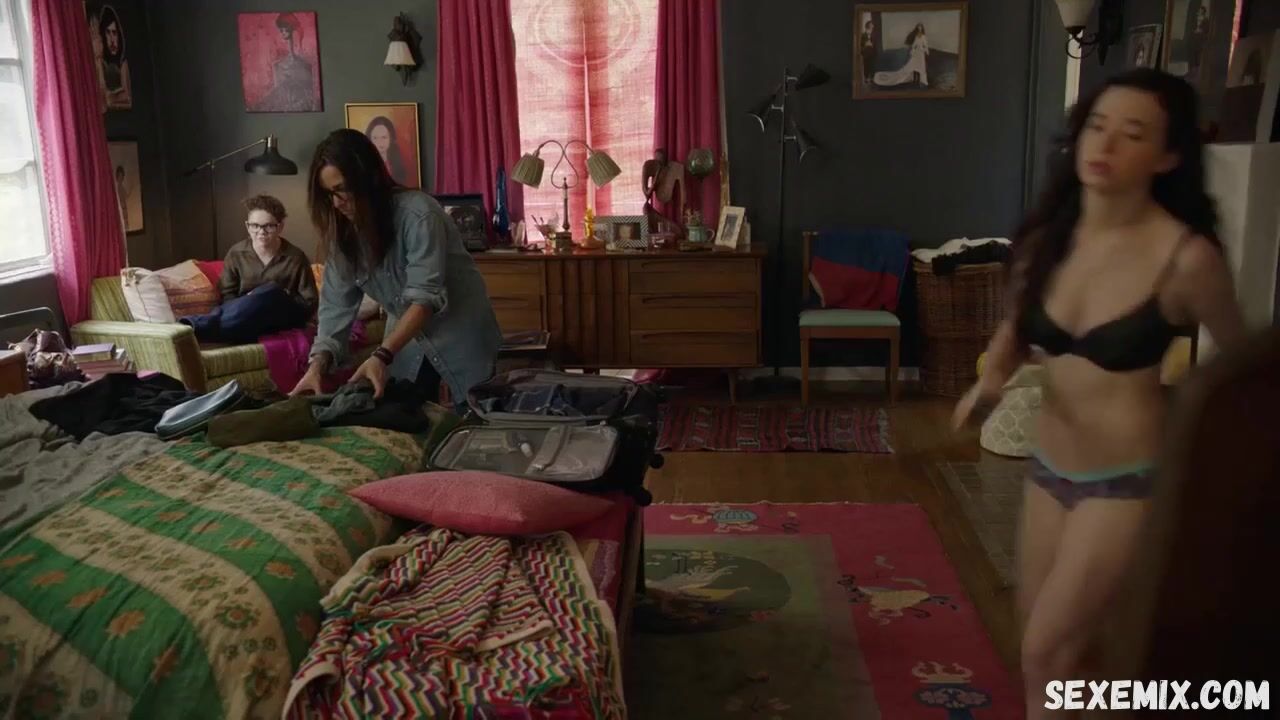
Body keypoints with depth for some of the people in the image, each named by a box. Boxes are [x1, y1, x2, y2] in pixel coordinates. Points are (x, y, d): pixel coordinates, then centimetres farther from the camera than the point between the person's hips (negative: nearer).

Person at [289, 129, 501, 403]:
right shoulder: (343, 232, -7)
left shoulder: (418, 213, -26)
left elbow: (425, 298, -31)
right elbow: (336, 305, -11)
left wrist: (381, 355, -41)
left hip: (460, 333, -5)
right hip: (406, 337, 5)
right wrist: (319, 363, -26)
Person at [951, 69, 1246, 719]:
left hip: (1128, 479, -6)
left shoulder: (1186, 256, -19)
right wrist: (990, 380, -8)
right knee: (1047, 639, 20)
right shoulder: (1050, 232, -3)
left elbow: (1240, 363, -3)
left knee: (1047, 651, -1)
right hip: (1049, 465, 6)